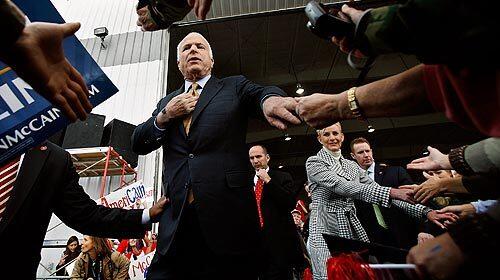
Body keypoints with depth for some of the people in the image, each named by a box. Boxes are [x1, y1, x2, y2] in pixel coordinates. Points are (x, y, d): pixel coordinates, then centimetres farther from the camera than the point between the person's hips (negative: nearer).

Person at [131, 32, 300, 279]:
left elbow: (258, 92, -11)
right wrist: (165, 116, -3)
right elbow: (138, 144, 14)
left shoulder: (234, 87, 10)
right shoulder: (167, 102, 20)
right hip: (177, 215, 4)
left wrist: (270, 98, -35)